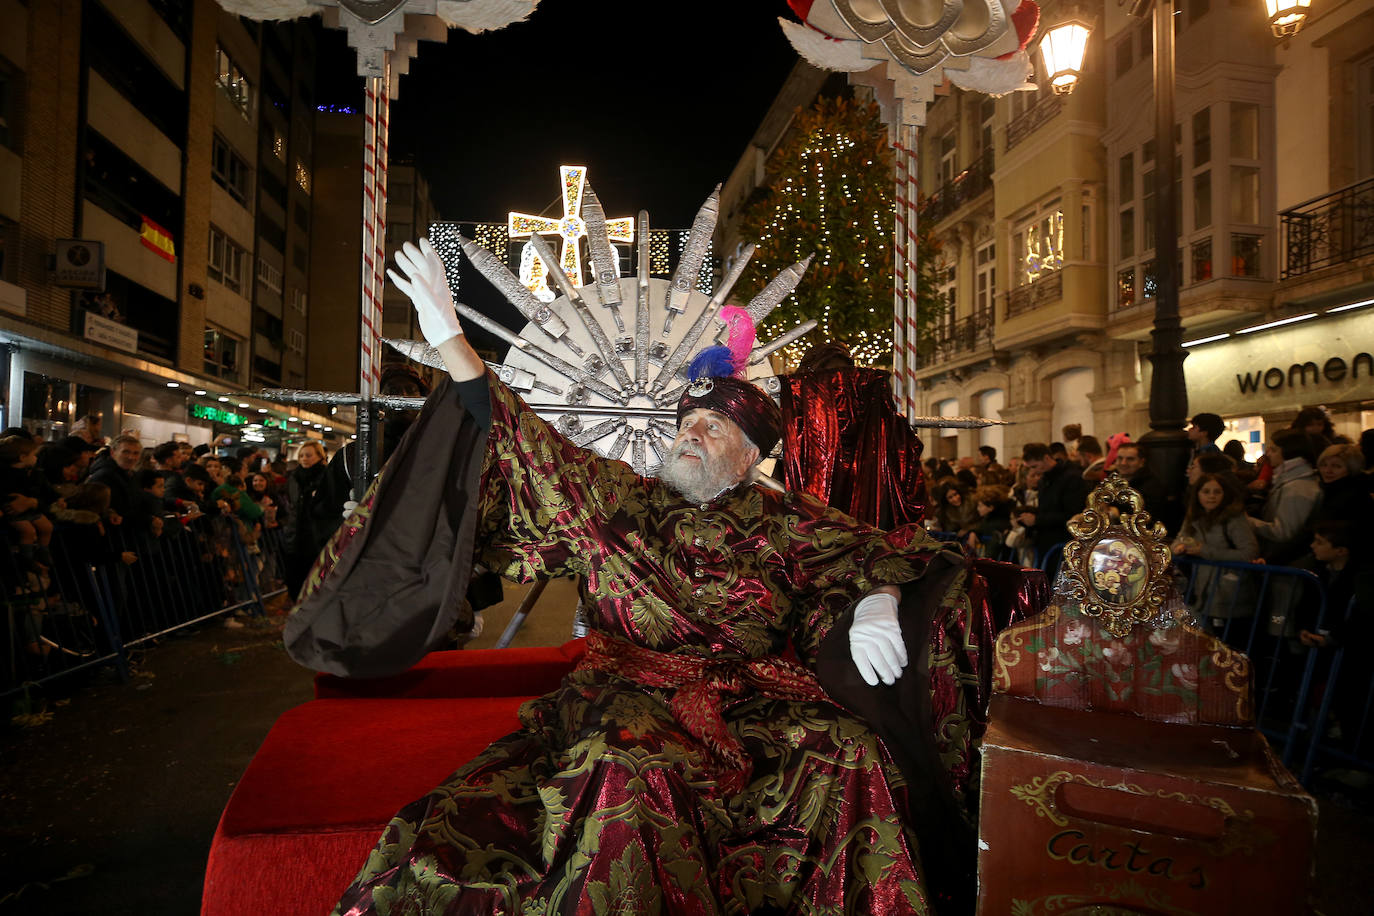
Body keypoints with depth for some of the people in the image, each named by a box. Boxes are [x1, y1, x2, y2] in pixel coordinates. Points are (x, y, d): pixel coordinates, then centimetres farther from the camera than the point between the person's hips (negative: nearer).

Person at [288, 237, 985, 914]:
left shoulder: (785, 522, 14)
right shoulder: (620, 500, 14)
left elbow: (872, 551, 7)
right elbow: (522, 444, 10)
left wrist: (877, 602, -18)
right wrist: (447, 336, 4)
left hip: (750, 696, 1)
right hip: (631, 689, 0)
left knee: (848, 760, -27)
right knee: (632, 770, -34)